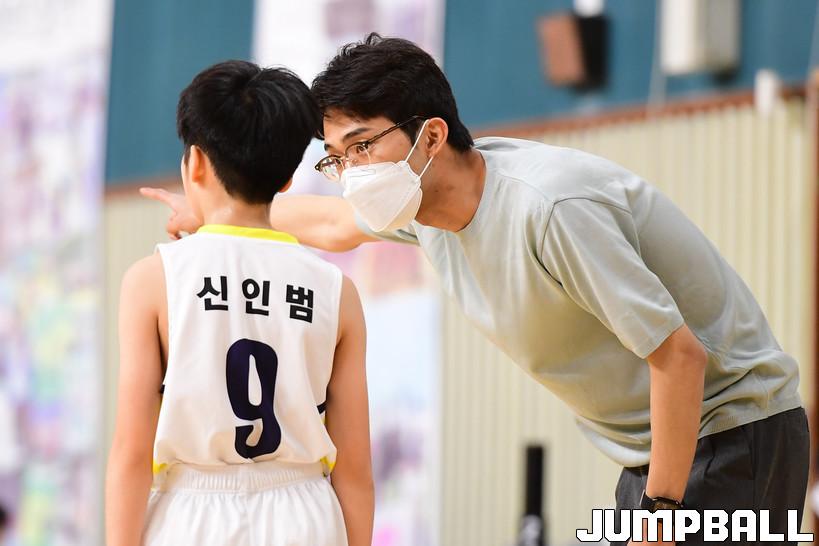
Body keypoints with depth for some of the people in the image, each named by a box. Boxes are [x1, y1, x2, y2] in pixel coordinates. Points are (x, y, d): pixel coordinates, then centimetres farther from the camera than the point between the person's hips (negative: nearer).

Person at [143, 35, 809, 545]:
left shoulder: (550, 207, -27)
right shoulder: (422, 194, 0)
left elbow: (678, 355, -26)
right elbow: (335, 223, 25)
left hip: (734, 428, -9)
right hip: (653, 444, 9)